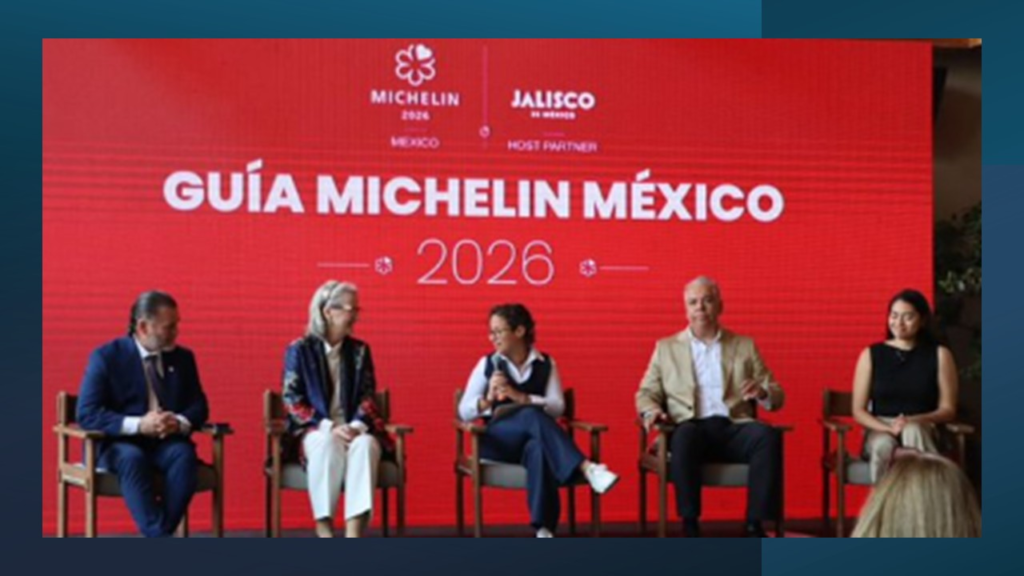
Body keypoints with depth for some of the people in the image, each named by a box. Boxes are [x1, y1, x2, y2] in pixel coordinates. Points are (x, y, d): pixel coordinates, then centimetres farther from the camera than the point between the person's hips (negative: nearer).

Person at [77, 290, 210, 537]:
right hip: (119, 444, -3)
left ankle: (158, 534, -30)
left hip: (167, 443, 3)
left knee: (184, 455, -32)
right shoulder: (106, 357, -2)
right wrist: (138, 425, -24)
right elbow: (87, 413, -10)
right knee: (132, 458, -38)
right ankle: (158, 535, -40)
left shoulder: (183, 357, 11)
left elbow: (199, 405, 9)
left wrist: (180, 423, -16)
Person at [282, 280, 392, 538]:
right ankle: (324, 528, -32)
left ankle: (354, 533, -41)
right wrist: (328, 427, -18)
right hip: (315, 430, -2)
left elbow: (367, 396, 6)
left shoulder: (360, 350, 12)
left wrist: (357, 425, -16)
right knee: (327, 444, -39)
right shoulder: (299, 350, 2)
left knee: (366, 444, -34)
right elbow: (292, 400, -4)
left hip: (354, 429, 2)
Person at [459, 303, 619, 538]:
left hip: (534, 437, 1)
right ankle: (586, 467, -50)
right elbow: (464, 411, 4)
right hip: (497, 441, 0)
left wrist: (521, 398, -17)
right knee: (533, 415, -36)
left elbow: (558, 406, -3)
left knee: (539, 448, -40)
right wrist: (488, 398, -17)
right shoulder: (487, 364, 8)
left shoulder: (545, 364, 9)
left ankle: (544, 528, -48)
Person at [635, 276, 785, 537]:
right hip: (693, 429, -1)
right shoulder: (666, 348, 20)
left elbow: (777, 395, 17)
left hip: (734, 428, 1)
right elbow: (646, 394, 16)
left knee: (768, 435, -32)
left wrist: (762, 393, -8)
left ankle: (755, 524, -28)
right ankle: (690, 524, -29)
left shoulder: (745, 346, 21)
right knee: (685, 434, -38)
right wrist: (652, 410, -8)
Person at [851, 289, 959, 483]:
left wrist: (914, 421, -18)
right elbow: (859, 411, 5)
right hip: (880, 432, 0)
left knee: (912, 431, -38)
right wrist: (888, 428, -15)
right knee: (884, 447, -37)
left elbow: (948, 409, 2)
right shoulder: (871, 355, 6)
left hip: (922, 433, 0)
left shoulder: (939, 355, 4)